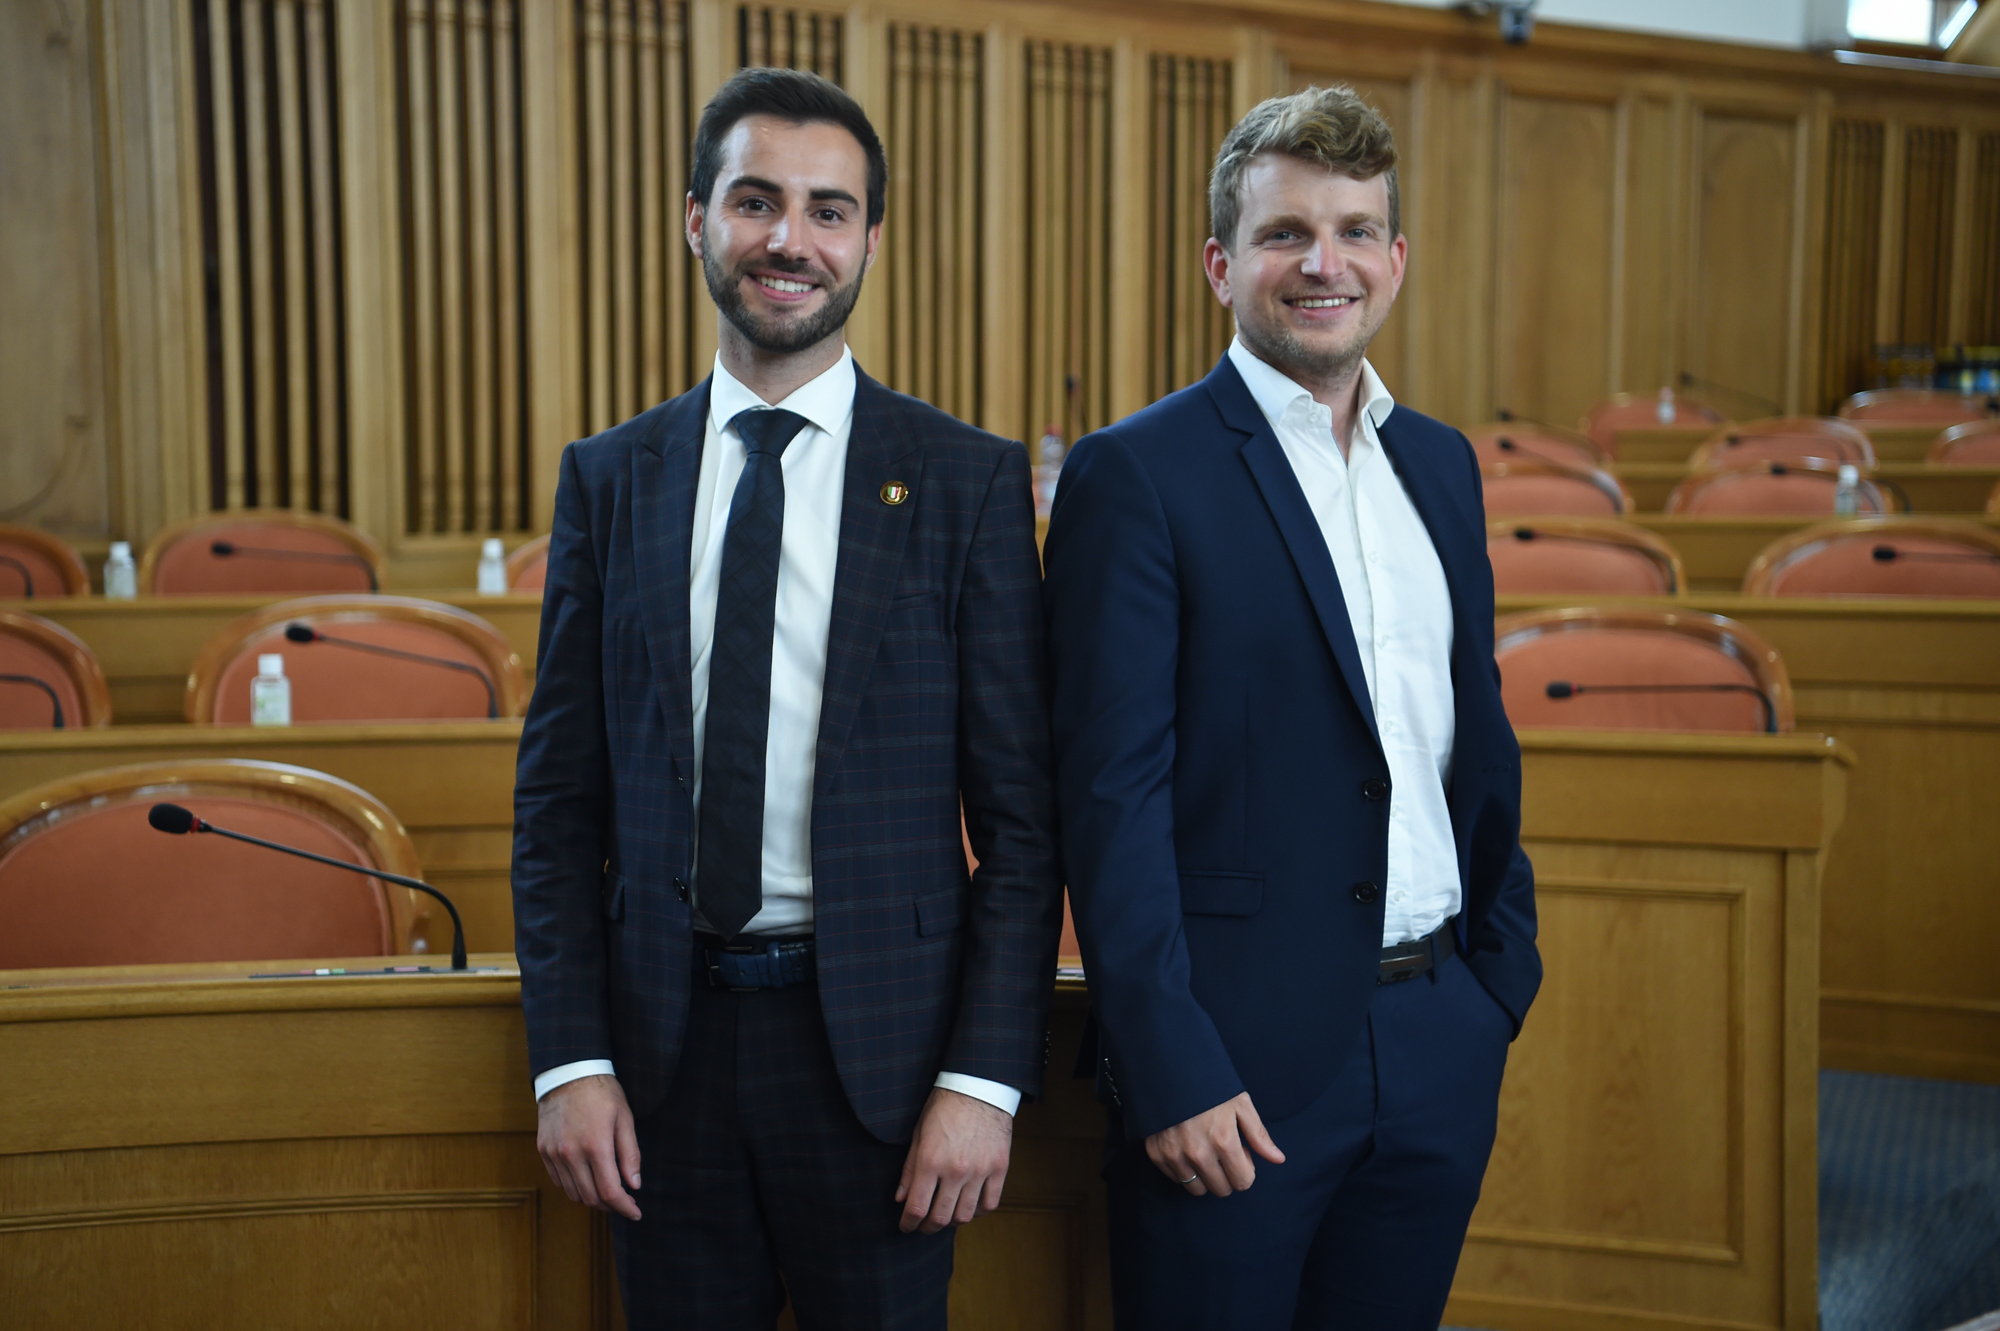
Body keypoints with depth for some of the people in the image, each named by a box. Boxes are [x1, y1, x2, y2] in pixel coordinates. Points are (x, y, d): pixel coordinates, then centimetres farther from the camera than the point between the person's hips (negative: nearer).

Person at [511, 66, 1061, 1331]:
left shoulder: (969, 481, -4)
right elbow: (559, 797, 5)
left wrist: (985, 1078, -10)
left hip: (879, 1039, -2)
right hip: (663, 1041, 2)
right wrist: (569, 1058, -2)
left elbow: (1022, 816, -5)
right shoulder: (609, 479, 4)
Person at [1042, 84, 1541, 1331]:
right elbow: (1113, 796, -14)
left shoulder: (1442, 463, 10)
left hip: (1440, 1042, 6)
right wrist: (1169, 1073, -16)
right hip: (1236, 1051, -6)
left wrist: (1505, 971, 12)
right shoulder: (1135, 475, -10)